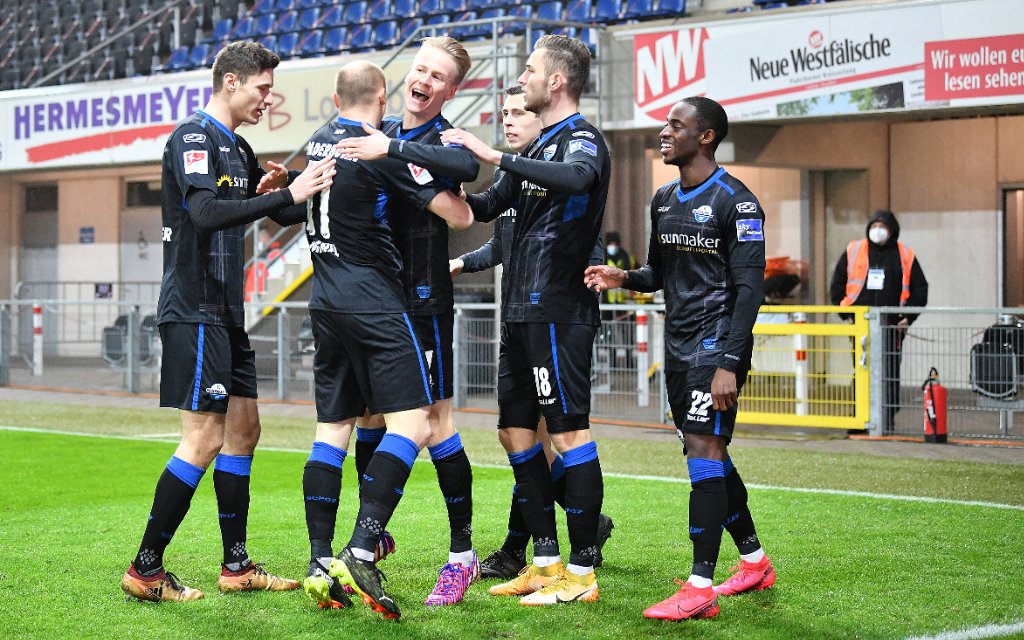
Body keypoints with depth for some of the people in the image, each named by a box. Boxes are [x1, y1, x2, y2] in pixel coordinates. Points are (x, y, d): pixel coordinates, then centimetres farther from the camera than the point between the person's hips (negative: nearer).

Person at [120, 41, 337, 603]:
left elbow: (275, 205, 30)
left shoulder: (237, 149, 17)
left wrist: (303, 184, 10)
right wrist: (286, 193, -27)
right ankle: (145, 570, -4)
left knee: (243, 428, 11)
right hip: (194, 311, -10)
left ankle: (236, 566, 18)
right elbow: (205, 213, -27)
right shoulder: (193, 137, -12)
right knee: (205, 440, -10)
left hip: (226, 313, 10)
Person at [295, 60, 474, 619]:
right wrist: (454, 190, 10)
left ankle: (320, 563, 5)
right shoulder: (384, 152, -12)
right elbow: (460, 217, -11)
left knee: (332, 429, 10)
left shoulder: (319, 143, 10)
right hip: (374, 301, -8)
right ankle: (361, 551, -20)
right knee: (411, 423, -8)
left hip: (325, 300, 8)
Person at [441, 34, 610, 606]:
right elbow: (491, 206, 30)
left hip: (558, 312, -10)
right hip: (523, 312, 10)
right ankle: (547, 563, 17)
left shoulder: (582, 140, -9)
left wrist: (496, 156, -32)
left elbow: (576, 177, -35)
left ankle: (581, 574, -3)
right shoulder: (541, 148, 20)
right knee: (516, 431, 11)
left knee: (569, 432, -7)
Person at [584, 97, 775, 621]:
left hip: (716, 344, -8)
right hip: (679, 346, 8)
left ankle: (701, 587, -13)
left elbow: (749, 286, -15)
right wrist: (624, 278, 1)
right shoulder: (664, 200, 14)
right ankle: (754, 563, 27)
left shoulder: (735, 201, -11)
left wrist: (730, 363, -21)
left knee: (703, 450, -14)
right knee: (708, 456, 12)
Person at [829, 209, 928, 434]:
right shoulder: (853, 251, 8)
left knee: (889, 374, -1)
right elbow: (837, 285, 12)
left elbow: (920, 289, 9)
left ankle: (888, 420, 4)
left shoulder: (905, 256, 7)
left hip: (892, 325, 0)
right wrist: (845, 313, 3)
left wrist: (909, 316, -1)